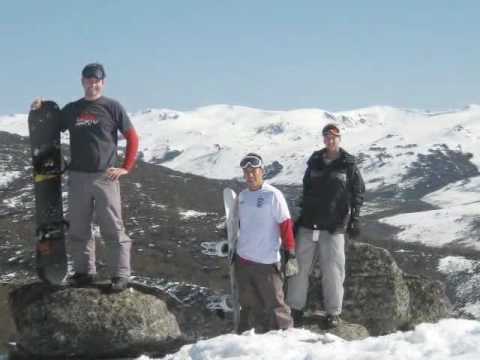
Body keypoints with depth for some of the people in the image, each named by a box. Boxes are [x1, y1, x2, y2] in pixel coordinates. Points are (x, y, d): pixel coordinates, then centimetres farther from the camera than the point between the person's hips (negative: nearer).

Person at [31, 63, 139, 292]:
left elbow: (132, 137, 2)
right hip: (77, 177, 4)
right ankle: (84, 271, 19)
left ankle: (121, 275, -1)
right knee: (78, 229, 9)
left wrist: (126, 168, -4)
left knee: (113, 228, -4)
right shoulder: (71, 110, 11)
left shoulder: (112, 107, 1)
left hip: (105, 177, -4)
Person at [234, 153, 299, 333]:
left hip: (266, 262, -6)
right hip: (242, 259, 6)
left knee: (274, 305, -2)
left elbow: (286, 225, -12)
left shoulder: (273, 195, -12)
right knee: (249, 305, 18)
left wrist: (290, 254, -15)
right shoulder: (242, 196, 7)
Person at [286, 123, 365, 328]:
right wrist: (301, 215, 16)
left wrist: (354, 219, -4)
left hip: (334, 227, -3)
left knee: (332, 269, -1)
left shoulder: (348, 165, 0)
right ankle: (295, 307, 10)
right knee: (300, 265, 2)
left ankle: (333, 312, 10)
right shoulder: (314, 162, 10)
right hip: (308, 224, 3)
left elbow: (358, 193, 2)